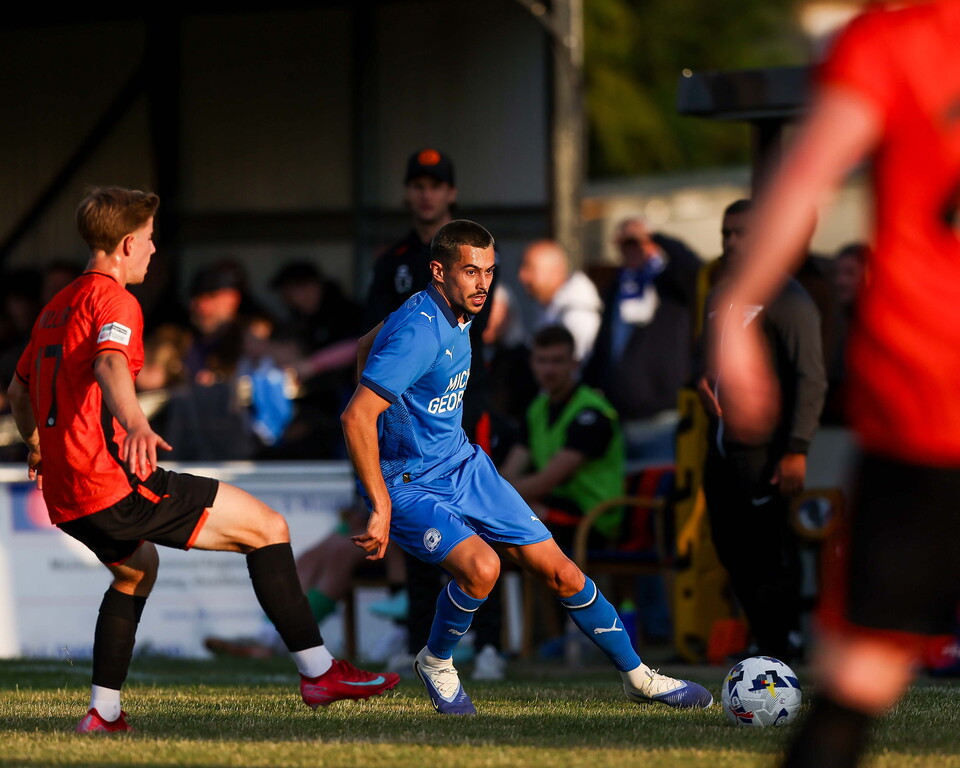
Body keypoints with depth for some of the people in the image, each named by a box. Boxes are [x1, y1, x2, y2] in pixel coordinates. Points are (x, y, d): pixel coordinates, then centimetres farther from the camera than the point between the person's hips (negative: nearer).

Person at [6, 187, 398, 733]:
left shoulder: (57, 308, 19)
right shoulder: (114, 300, -8)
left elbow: (19, 390, 32)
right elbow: (109, 364, -30)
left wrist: (38, 446, 51)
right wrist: (135, 423, -49)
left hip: (66, 500, 10)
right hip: (117, 483, -10)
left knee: (137, 567, 37)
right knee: (267, 528, -5)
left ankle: (104, 713, 29)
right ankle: (318, 671, -9)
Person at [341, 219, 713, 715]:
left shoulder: (458, 314, 4)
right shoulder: (418, 330, -26)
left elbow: (368, 346, 20)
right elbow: (356, 417, -32)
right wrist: (380, 508, -33)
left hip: (465, 466, 9)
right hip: (409, 486, -9)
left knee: (560, 572, 3)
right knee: (480, 566, -32)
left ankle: (639, 678, 16)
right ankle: (436, 664, -3)